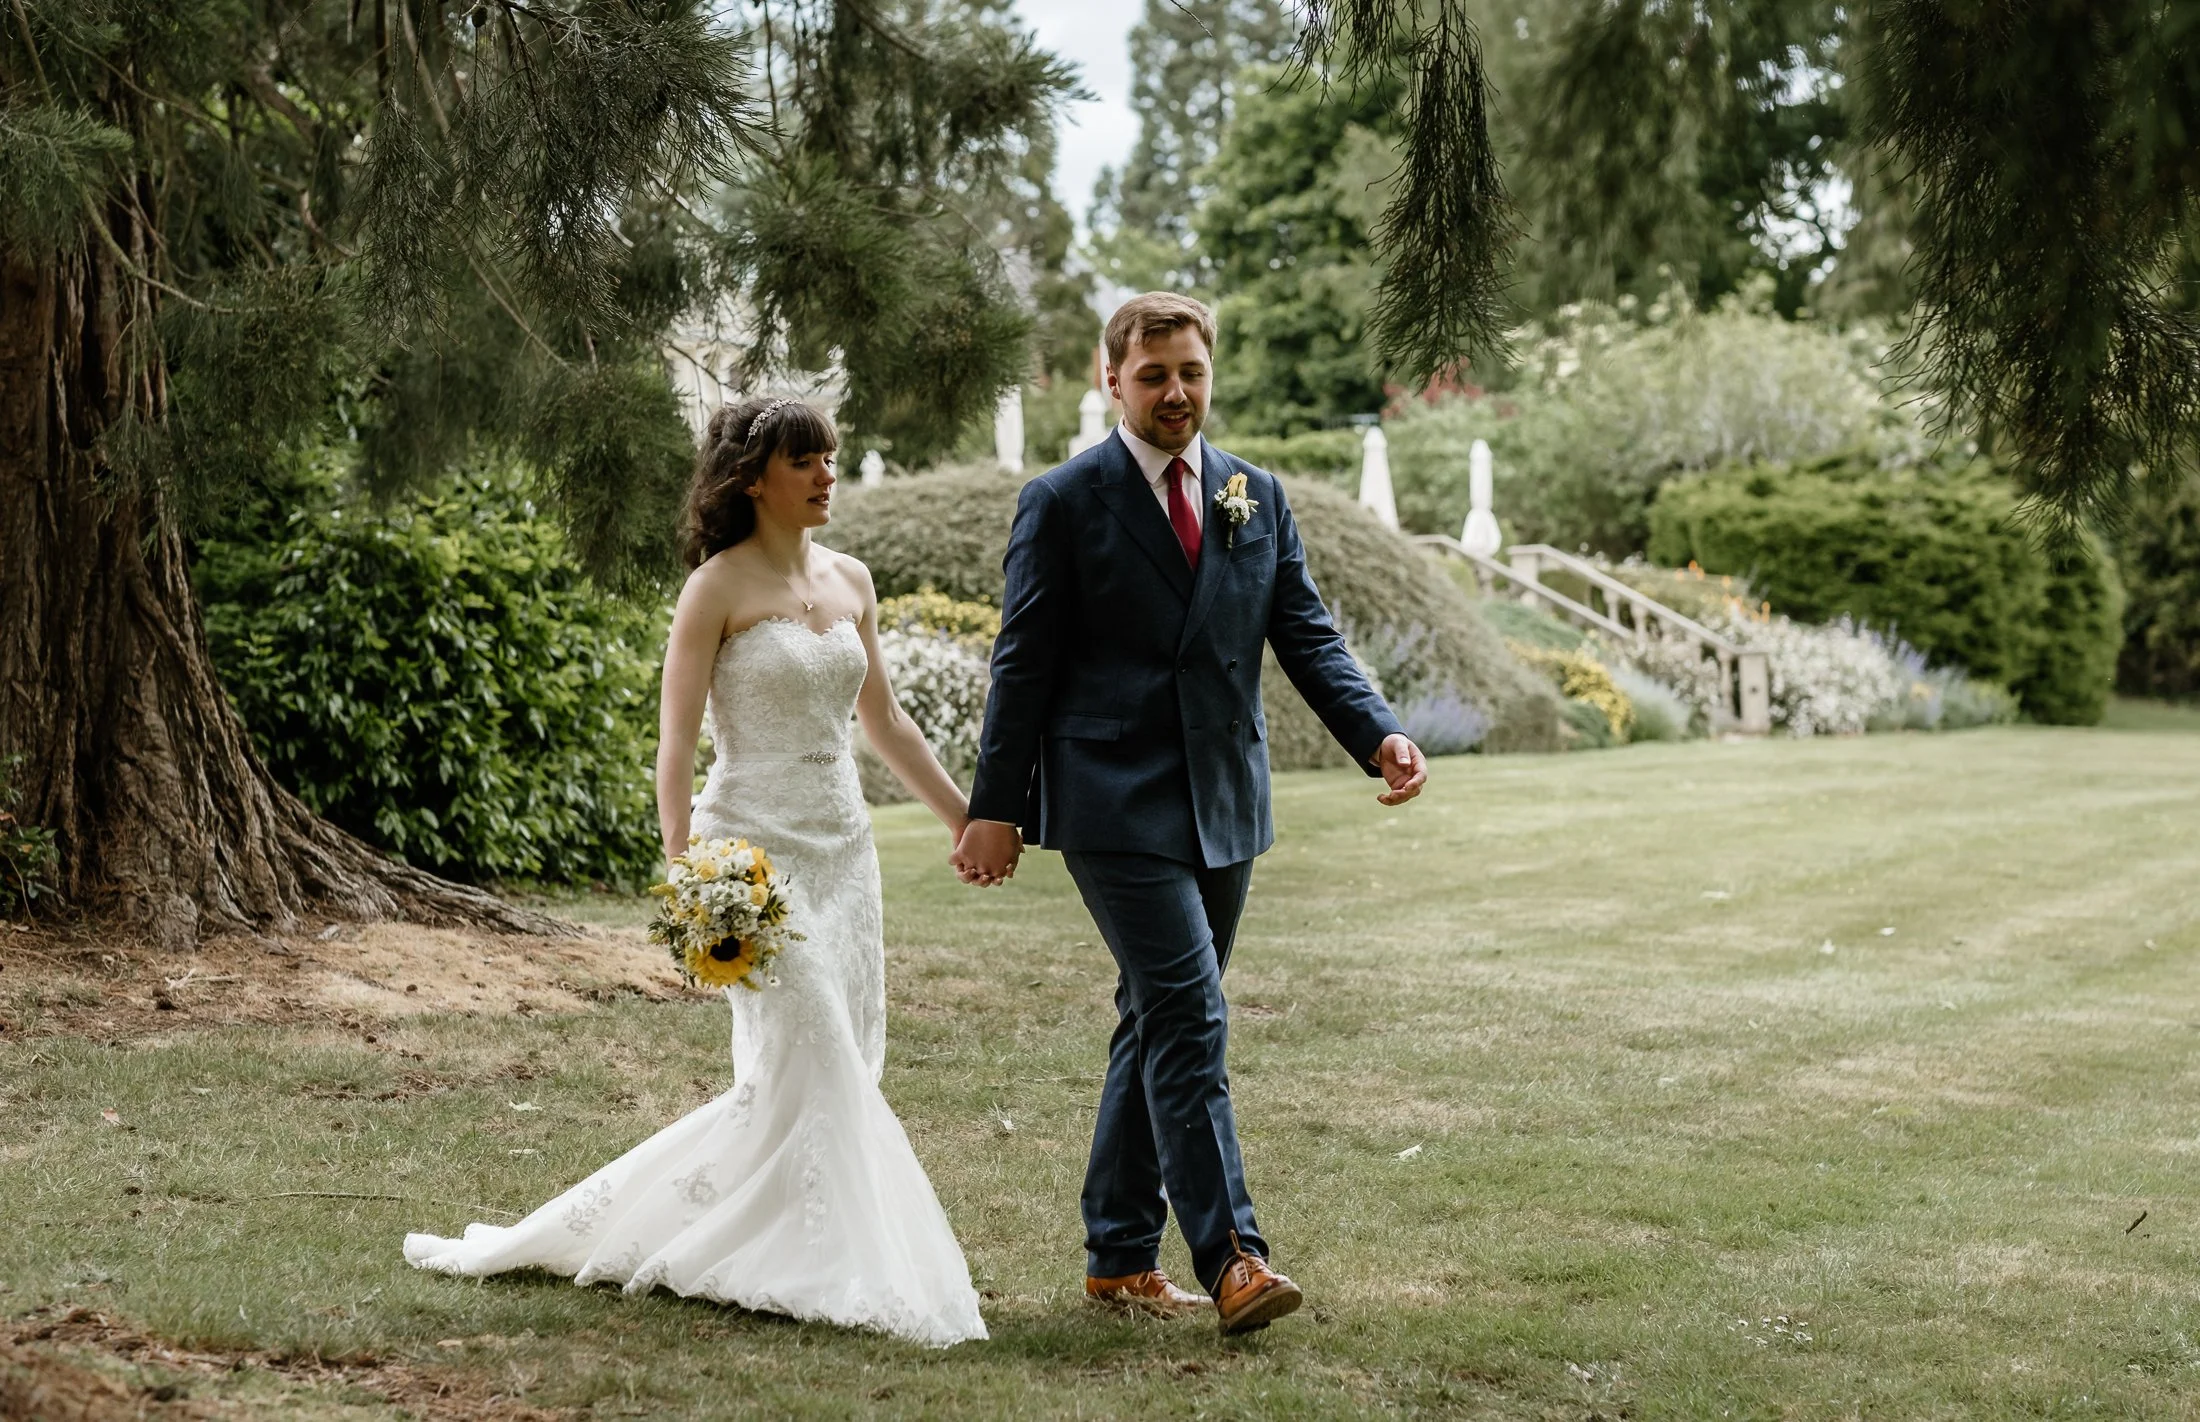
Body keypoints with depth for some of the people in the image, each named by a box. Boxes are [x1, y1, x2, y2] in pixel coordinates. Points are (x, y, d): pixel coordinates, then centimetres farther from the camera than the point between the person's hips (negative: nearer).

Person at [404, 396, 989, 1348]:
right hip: (754, 848, -7)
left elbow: (883, 719, 21)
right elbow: (676, 745, -10)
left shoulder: (849, 581, 11)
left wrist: (964, 816, 21)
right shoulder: (719, 588, -7)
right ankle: (820, 1270, -2)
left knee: (841, 1072, 5)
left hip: (843, 852, 7)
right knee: (806, 1067, -12)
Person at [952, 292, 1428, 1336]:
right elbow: (1024, 665, -4)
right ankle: (1230, 1259, -16)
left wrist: (1379, 734, -9)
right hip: (1116, 807, -6)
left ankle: (1120, 1256, 21)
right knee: (1188, 1021, -14)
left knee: (1157, 1027, 12)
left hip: (1224, 806, 6)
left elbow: (1306, 635, 7)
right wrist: (996, 808, -6)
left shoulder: (1257, 497, 10)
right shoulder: (1064, 503, -3)